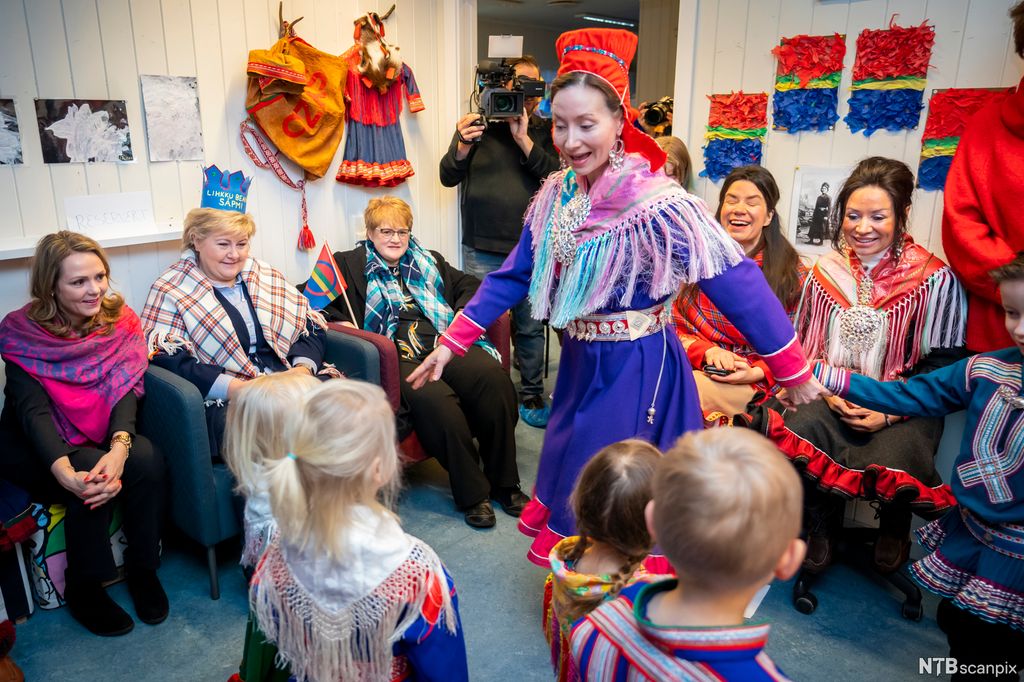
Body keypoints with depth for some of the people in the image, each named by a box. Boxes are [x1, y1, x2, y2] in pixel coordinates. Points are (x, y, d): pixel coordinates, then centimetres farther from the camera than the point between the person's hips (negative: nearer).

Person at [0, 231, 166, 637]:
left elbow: (127, 390, -18)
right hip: (34, 446, -2)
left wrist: (119, 448, -38)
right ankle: (83, 590, -7)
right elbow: (33, 410, -24)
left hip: (102, 437, 2)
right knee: (92, 479, -30)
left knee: (146, 458, -27)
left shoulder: (120, 321, -8)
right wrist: (67, 474, -41)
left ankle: (143, 569, -7)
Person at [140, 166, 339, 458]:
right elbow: (167, 360, -9)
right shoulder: (171, 290, 5)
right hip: (224, 400, -5)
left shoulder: (265, 276, 19)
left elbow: (312, 326, 16)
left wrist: (303, 368, -6)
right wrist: (236, 388, -20)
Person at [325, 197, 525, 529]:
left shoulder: (429, 261, 29)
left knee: (493, 376, -27)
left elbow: (469, 284, 30)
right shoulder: (349, 265, 18)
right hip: (396, 353, -3)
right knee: (433, 398, -36)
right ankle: (471, 492, -21)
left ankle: (504, 482, -14)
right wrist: (340, 324, -6)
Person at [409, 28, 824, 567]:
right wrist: (453, 342, 2)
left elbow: (738, 285, -18)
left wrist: (792, 371, -12)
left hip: (637, 372, -7)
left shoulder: (658, 205, -21)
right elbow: (512, 276, 5)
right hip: (580, 364, 7)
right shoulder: (556, 195, -1)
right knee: (565, 482, 22)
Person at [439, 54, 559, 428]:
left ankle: (531, 393, 24)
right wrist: (464, 145, -16)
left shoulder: (542, 131, 8)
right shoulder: (477, 124, 5)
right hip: (482, 249, -1)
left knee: (530, 326, 8)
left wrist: (523, 139, -16)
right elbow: (448, 176, 2)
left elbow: (555, 175, -7)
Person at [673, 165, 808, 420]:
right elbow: (673, 325, 6)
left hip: (754, 387, -2)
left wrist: (757, 373, -15)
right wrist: (707, 352, -13)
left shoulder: (793, 274, 4)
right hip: (691, 367, 3)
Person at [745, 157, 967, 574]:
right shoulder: (825, 272, 4)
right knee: (797, 434, -29)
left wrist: (891, 412, -14)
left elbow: (943, 366, -3)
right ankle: (823, 524, 3)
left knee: (889, 463, -31)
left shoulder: (934, 280, -6)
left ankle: (895, 524, 11)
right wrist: (829, 391, -7)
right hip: (835, 400, 2)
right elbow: (803, 345, 10)